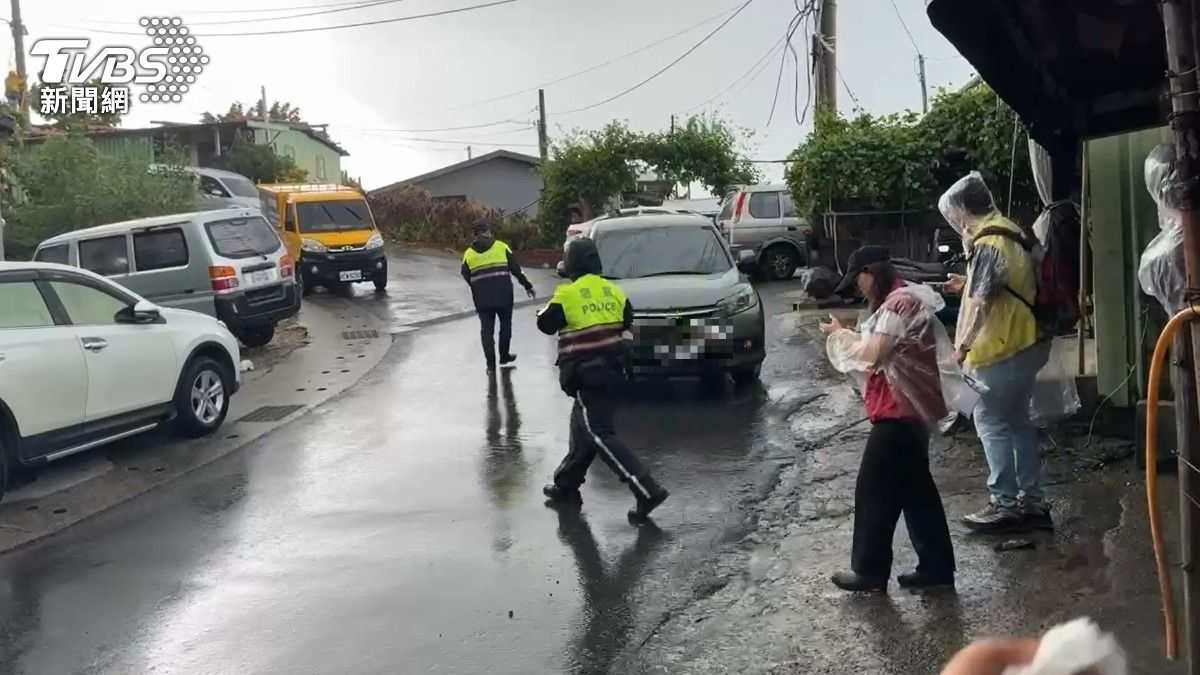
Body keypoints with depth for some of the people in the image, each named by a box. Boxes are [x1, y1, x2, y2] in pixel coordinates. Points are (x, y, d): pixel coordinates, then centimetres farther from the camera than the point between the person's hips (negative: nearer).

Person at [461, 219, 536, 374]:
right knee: (505, 326, 18)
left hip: (482, 300, 1)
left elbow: (467, 277, 8)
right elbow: (516, 269, -1)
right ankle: (504, 357, 30)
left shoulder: (468, 253, 3)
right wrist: (527, 285, 9)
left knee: (486, 330, 8)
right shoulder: (502, 247, -1)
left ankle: (491, 364, 6)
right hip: (503, 296, -1)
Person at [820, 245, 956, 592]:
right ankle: (936, 566, 20)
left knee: (874, 490, -1)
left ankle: (869, 571, 8)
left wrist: (841, 334, -8)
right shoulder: (902, 300, 16)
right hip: (910, 409, 10)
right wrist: (849, 334, 2)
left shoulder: (900, 302, -17)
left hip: (900, 410, -10)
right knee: (915, 490, 14)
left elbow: (873, 354, -23)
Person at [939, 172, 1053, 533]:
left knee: (991, 421, -2)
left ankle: (1005, 504, 3)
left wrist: (963, 344, -11)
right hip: (1025, 341, 10)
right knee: (1017, 420, 14)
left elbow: (982, 302, -21)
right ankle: (1032, 501, 19)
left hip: (1005, 346, -10)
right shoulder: (1008, 232, 11)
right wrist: (967, 283, 23)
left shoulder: (987, 244, -19)